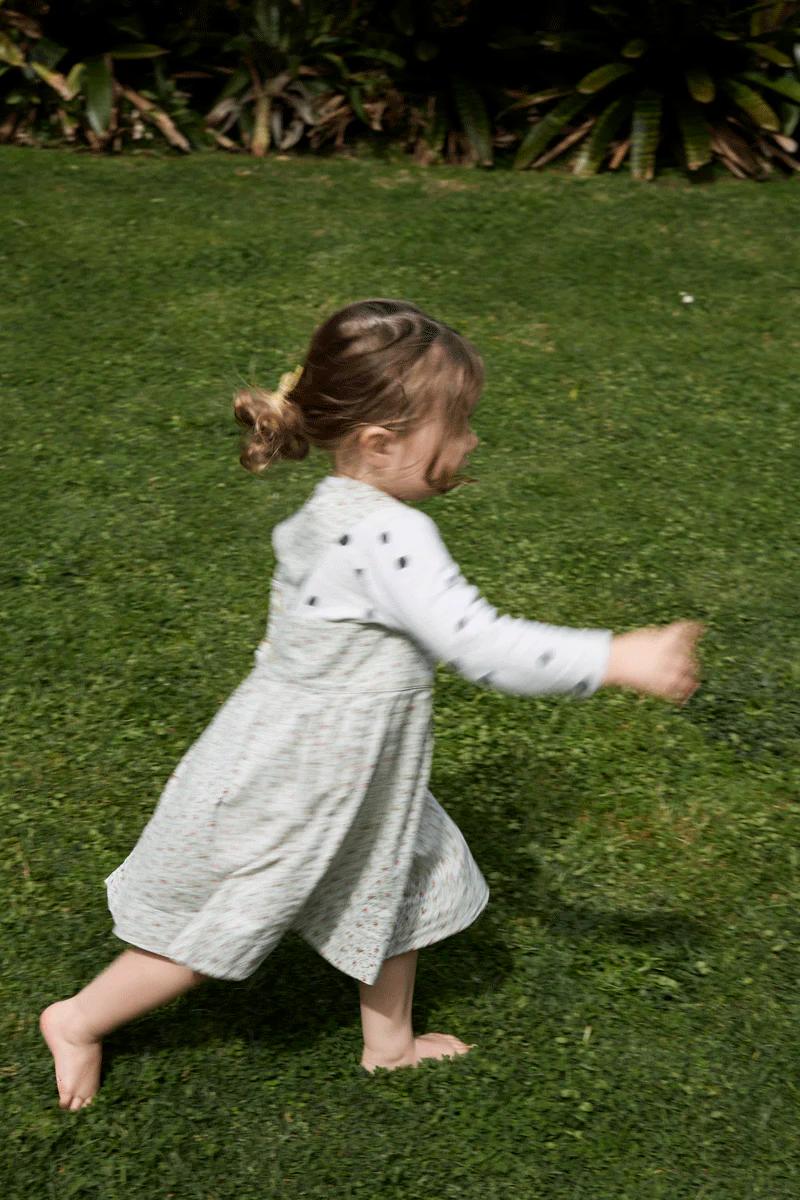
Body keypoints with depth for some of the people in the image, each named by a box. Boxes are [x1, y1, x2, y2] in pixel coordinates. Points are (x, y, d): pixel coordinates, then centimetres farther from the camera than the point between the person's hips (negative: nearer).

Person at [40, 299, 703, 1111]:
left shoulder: (329, 511, -4)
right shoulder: (394, 536, -32)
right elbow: (486, 650, -35)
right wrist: (623, 659, -30)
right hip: (291, 792, -9)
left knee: (406, 882, 23)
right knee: (216, 932, 12)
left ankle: (389, 1041, 44)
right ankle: (80, 1020, 34)